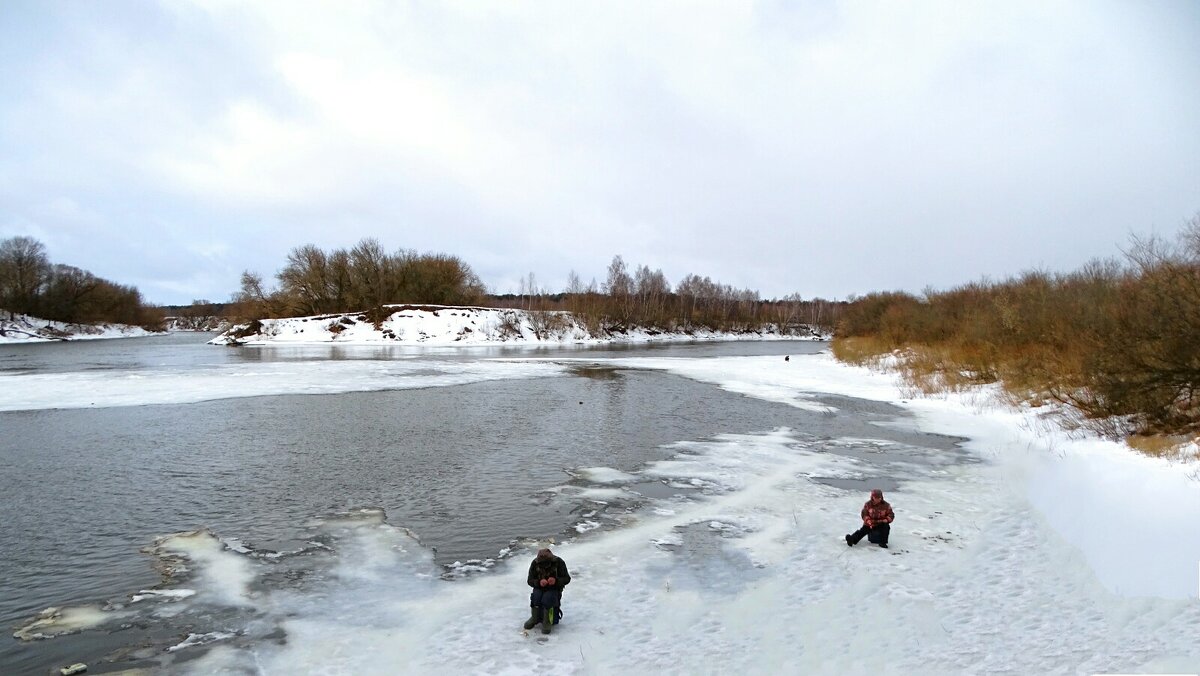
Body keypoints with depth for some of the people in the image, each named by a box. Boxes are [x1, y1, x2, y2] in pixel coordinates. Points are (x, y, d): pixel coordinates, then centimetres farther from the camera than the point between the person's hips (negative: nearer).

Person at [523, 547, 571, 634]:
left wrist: (556, 581, -31)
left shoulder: (559, 562, -15)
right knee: (535, 597, -29)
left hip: (554, 589, -2)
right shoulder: (535, 563, -10)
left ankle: (547, 622, -13)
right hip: (539, 588, 2)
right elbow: (530, 580, -8)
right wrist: (539, 582, -30)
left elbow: (567, 579, -10)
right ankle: (534, 618, -3)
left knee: (547, 599, -33)